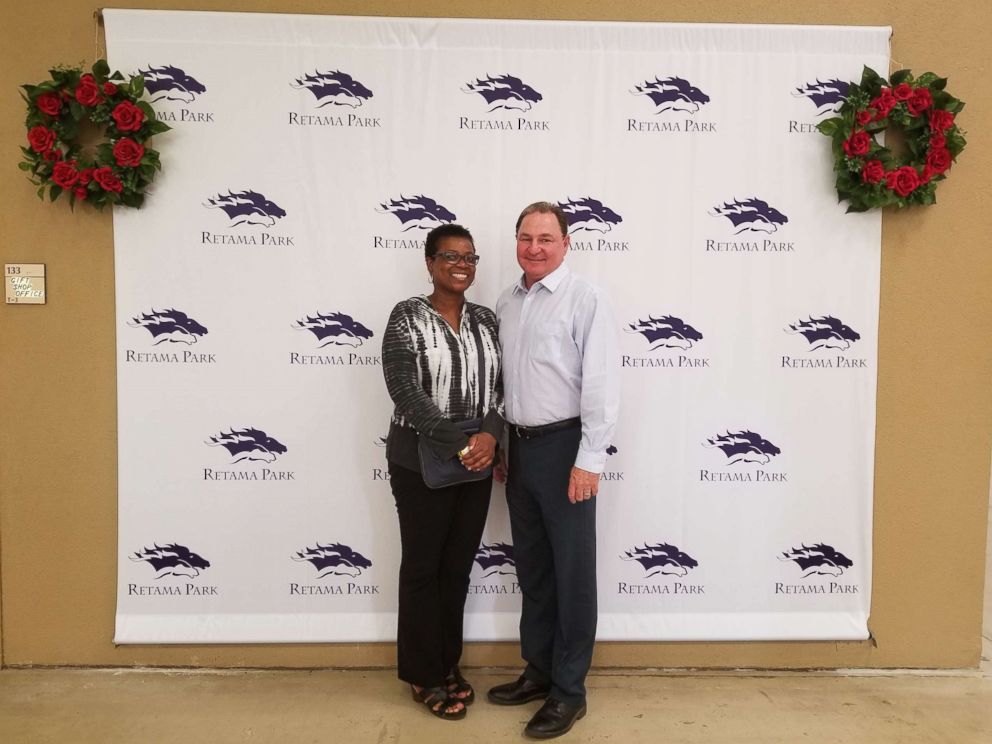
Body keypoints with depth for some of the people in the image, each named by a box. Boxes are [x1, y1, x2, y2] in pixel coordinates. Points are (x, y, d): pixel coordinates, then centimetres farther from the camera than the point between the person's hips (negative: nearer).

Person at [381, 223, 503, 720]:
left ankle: (448, 665, 31)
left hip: (477, 461, 5)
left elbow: (501, 386, 3)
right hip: (421, 461, -5)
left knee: (458, 566, 14)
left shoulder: (486, 320, 7)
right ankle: (424, 675, 24)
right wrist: (456, 444, -23)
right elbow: (405, 391, -17)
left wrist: (490, 435, -16)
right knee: (423, 566, 8)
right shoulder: (407, 317, -8)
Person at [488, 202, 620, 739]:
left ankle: (568, 691, 20)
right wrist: (500, 445, 13)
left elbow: (601, 384, -14)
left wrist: (589, 461, -17)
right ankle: (538, 670, 34)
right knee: (531, 565, 17)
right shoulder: (506, 303, 10)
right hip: (519, 446, 7)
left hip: (563, 446, -6)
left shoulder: (586, 299, -9)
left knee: (572, 572, 5)